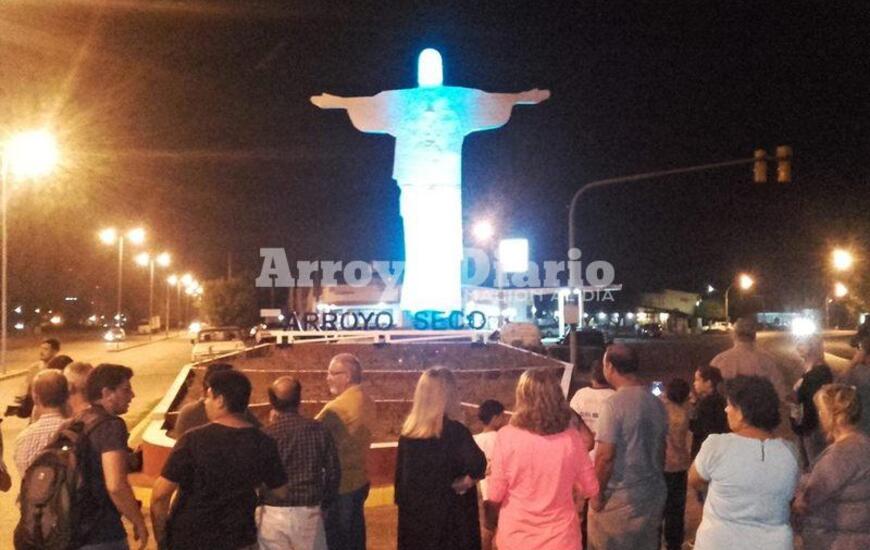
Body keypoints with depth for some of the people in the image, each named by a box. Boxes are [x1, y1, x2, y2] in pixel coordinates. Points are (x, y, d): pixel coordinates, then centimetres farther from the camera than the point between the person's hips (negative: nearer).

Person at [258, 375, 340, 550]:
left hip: (273, 514, -1)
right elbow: (333, 471, 2)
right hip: (309, 512, 2)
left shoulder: (265, 435, -10)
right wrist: (325, 501, 16)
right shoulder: (318, 430, -4)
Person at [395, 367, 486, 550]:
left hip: (414, 517, 6)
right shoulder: (455, 432, -15)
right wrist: (466, 480, -10)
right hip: (450, 519, -5)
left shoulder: (408, 432, 2)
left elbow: (400, 477, 8)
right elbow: (477, 466, -30)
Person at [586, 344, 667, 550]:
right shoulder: (657, 403, 4)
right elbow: (661, 450, 13)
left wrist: (597, 494, -10)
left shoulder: (614, 404, -18)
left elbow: (605, 456, -20)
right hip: (653, 494, 7)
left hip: (619, 499, -7)